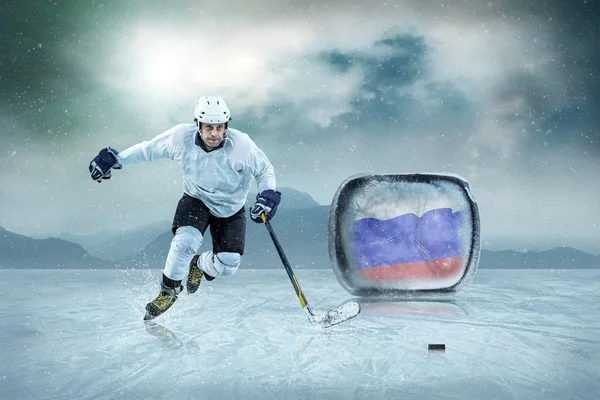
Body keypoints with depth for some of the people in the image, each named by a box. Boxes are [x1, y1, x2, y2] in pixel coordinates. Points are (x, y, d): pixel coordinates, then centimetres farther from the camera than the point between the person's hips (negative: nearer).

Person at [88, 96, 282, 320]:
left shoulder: (242, 145, -28)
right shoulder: (182, 137, -23)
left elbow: (264, 170, -11)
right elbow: (148, 149, -6)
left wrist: (267, 196, -29)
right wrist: (116, 159, -7)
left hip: (231, 210, 0)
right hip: (196, 200, 0)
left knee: (227, 266, -12)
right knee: (185, 241, -28)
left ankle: (200, 265, 26)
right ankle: (169, 291, -1)